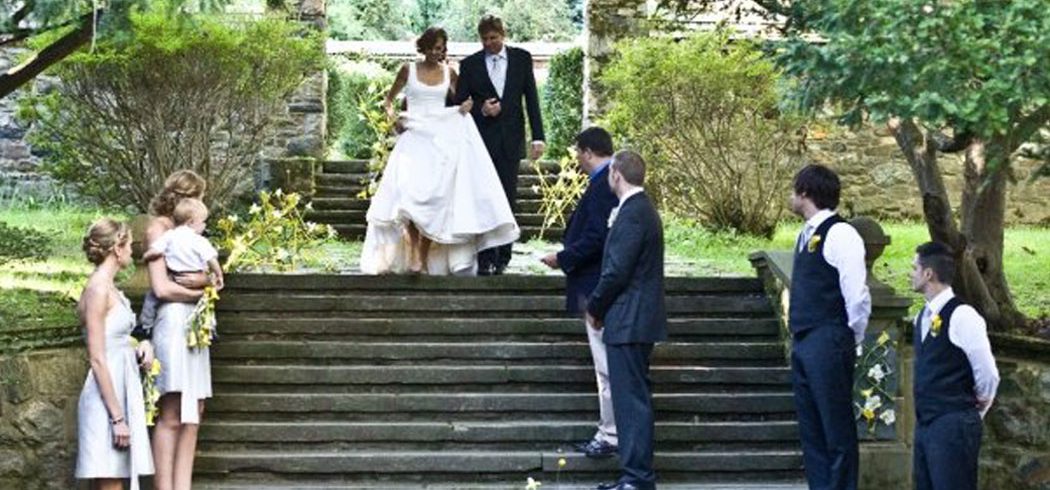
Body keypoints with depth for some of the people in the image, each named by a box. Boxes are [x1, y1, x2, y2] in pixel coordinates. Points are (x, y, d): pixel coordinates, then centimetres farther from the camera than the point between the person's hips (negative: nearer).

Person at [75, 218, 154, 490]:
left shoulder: (109, 288, 15)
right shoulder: (98, 289, -12)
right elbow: (97, 359, -16)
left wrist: (141, 346, 4)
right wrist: (117, 417, -19)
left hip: (121, 390, 9)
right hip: (107, 398, -9)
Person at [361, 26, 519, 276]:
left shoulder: (449, 73, 11)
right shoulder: (409, 70, 7)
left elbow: (459, 103, 20)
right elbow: (389, 99, 15)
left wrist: (465, 106, -3)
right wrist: (394, 117, -4)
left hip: (441, 139, 2)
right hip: (414, 137, -1)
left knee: (433, 199, -6)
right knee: (410, 194, -20)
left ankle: (425, 261, 0)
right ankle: (414, 257, -20)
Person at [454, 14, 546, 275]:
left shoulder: (521, 58, 7)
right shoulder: (470, 64, 4)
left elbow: (531, 98, 6)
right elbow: (459, 104, 6)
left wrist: (538, 137, 0)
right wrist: (480, 110, -13)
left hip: (511, 140, 1)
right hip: (483, 140, -1)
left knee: (508, 200, 4)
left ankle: (502, 258, 9)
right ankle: (485, 259, -4)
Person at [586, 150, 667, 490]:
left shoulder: (632, 214, -17)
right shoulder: (641, 209, 16)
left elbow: (617, 271, -20)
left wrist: (594, 308, -6)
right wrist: (601, 306, 17)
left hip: (628, 322, -11)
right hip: (636, 321, 11)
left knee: (631, 398, -8)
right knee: (633, 397, 13)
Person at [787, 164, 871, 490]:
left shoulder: (839, 235, -13)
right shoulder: (807, 235, 14)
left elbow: (857, 297, -16)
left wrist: (850, 341, -7)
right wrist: (799, 337, 14)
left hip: (828, 346, -9)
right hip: (803, 344, 9)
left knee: (837, 430, -2)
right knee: (811, 428, 13)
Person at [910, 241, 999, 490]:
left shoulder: (961, 316, -15)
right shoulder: (923, 317, 12)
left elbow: (988, 374, -13)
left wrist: (975, 411, 1)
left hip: (953, 427, -8)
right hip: (924, 424, 8)